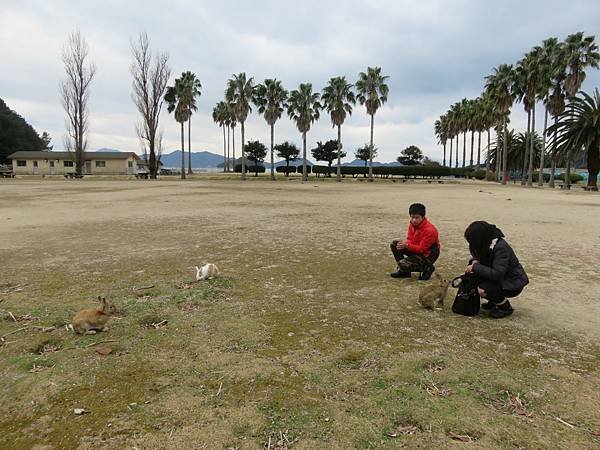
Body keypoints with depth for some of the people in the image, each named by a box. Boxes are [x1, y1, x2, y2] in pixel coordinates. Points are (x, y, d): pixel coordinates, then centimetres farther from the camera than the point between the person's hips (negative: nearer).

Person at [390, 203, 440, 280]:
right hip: (417, 249, 8)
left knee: (403, 264, -26)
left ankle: (427, 268, -1)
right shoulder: (412, 224, -3)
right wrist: (403, 243, -20)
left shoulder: (430, 230, -26)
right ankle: (403, 271, 6)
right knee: (394, 244, -4)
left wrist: (406, 245, -33)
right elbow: (410, 240, 3)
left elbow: (422, 249, -25)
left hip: (427, 256, -8)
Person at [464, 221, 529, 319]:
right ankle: (493, 301, 12)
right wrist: (475, 262, -9)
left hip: (513, 284, -8)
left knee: (482, 289, -28)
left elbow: (496, 274, -35)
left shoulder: (501, 248, -28)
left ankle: (506, 308, -2)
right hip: (500, 279, 9)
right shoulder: (486, 245, -4)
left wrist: (475, 267, -28)